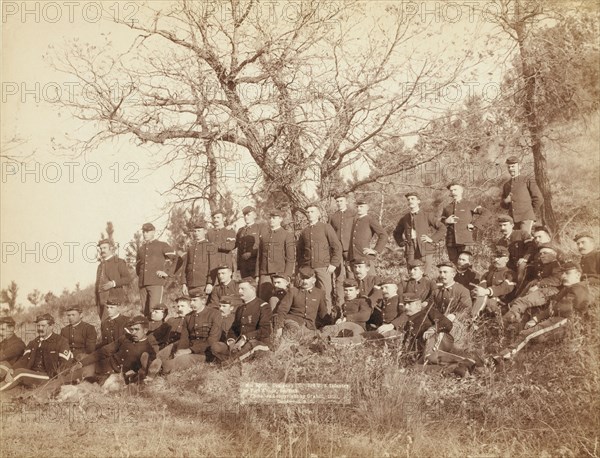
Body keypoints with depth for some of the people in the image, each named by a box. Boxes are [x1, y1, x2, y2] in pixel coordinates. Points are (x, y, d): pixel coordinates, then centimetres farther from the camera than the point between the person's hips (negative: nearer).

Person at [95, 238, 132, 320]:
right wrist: (97, 301, 15)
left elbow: (128, 278, -7)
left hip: (114, 299, -6)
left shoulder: (119, 262, 3)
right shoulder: (100, 265, 23)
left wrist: (113, 283, -20)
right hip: (101, 301, 6)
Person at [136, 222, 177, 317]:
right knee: (145, 312, 2)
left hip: (156, 282, -5)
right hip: (142, 284, 5)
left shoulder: (162, 245, 6)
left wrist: (167, 273, -3)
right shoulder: (141, 249, 22)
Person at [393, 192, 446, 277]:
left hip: (425, 250, -3)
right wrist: (401, 243, 13)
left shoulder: (427, 215, 4)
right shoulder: (405, 219, 14)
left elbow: (442, 228, 3)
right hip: (410, 251, 3)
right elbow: (396, 232, 30)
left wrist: (432, 239, -6)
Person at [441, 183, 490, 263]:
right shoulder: (446, 208, 18)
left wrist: (474, 225, -4)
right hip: (450, 242, 3)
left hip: (465, 241, -3)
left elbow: (486, 213, 2)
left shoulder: (468, 205, 7)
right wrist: (446, 221, -2)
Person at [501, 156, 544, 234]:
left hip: (526, 219, -5)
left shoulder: (528, 180, 3)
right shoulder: (506, 185, 18)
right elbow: (503, 205, 24)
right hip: (512, 219, 5)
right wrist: (505, 201, 2)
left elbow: (539, 199, 1)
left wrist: (532, 213, 4)